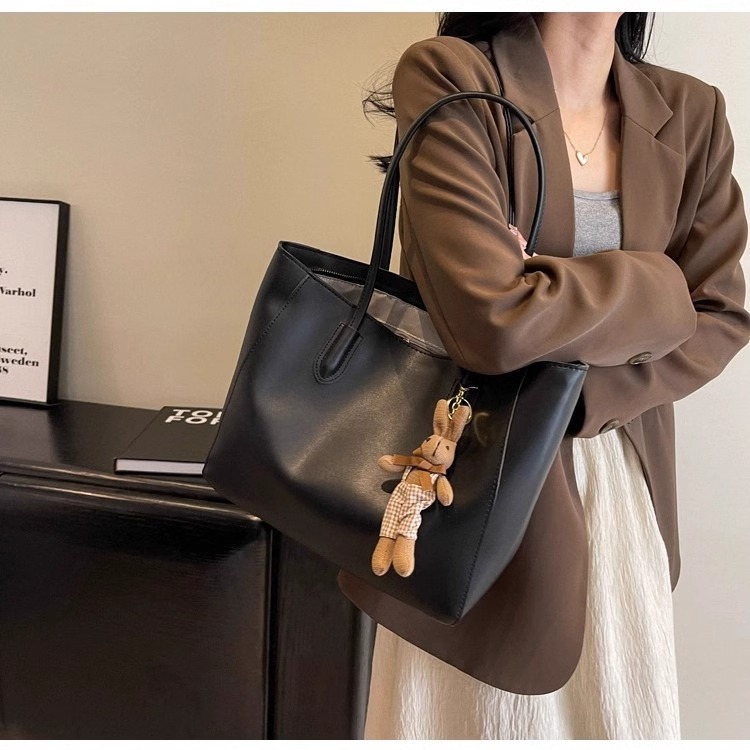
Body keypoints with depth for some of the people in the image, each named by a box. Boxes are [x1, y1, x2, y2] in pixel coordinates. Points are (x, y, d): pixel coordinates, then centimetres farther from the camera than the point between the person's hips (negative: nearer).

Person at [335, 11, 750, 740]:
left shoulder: (691, 113, 2)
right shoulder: (449, 76, -14)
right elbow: (492, 317, -26)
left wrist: (578, 394, -16)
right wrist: (655, 286, -9)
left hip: (621, 479, 5)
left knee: (624, 711, 18)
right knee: (470, 707, 12)